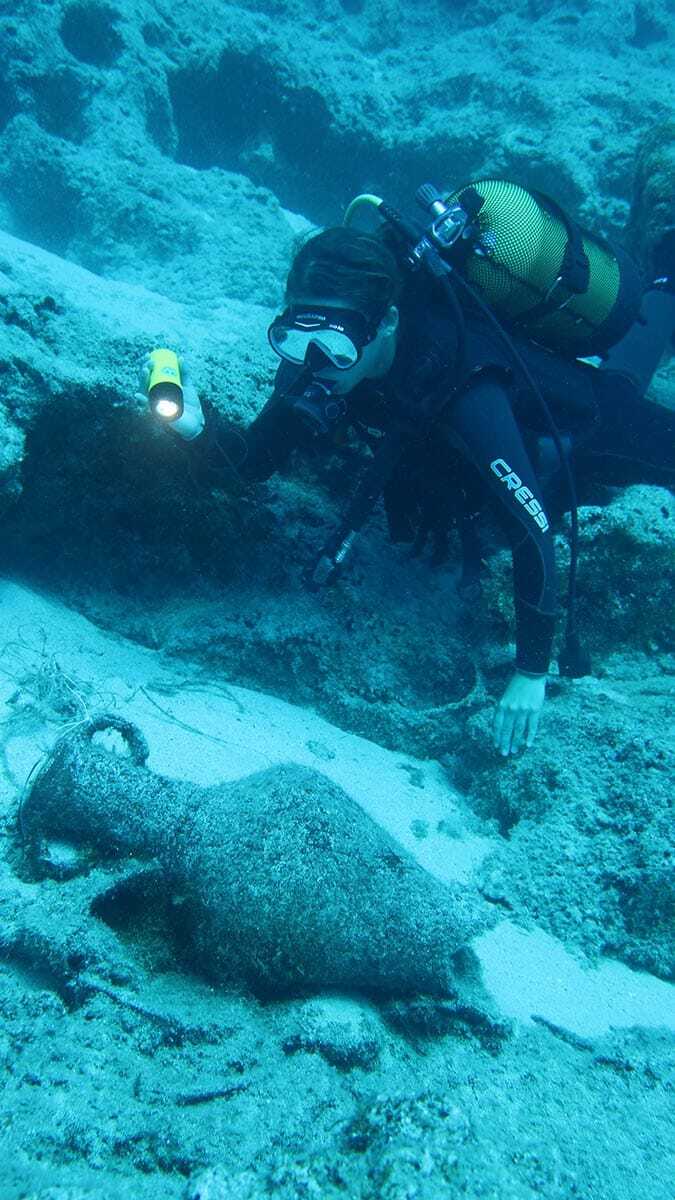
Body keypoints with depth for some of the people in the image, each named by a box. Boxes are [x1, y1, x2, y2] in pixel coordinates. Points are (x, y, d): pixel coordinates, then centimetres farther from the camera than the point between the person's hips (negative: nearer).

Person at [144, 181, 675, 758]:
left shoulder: (465, 395, -50)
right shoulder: (321, 353, -31)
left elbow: (533, 531, -46)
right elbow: (258, 458, -24)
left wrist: (531, 672, -40)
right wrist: (201, 428, -45)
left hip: (589, 424, -5)